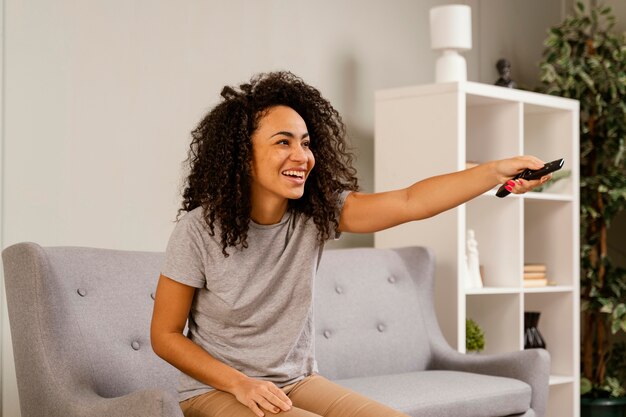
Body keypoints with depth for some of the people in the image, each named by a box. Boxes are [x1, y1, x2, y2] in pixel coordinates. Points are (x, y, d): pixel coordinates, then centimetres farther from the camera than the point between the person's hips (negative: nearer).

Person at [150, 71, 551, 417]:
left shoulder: (318, 212, -6)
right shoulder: (200, 229, -15)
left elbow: (410, 202, -18)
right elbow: (165, 335, -9)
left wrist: (497, 171, -30)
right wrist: (241, 384, -20)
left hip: (297, 382, 5)